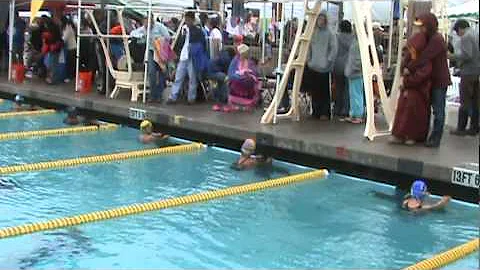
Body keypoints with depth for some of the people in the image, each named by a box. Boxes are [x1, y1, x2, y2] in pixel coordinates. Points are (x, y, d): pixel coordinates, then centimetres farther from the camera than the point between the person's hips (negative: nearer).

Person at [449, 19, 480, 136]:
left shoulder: (466, 37, -13)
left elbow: (467, 55, -22)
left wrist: (453, 56, -10)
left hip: (468, 72, -8)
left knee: (465, 102, -3)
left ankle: (461, 128, 1)